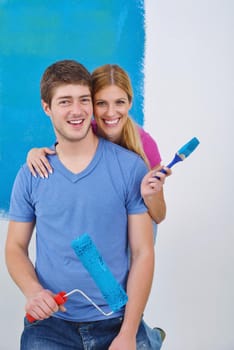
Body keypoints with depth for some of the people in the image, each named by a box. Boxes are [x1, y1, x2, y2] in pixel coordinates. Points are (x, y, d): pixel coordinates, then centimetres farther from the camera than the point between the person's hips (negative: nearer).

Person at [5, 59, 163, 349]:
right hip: (50, 324, 2)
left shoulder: (130, 167, -5)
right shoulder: (30, 175, 1)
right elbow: (15, 248, 8)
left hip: (116, 321, -1)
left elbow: (143, 252, -5)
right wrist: (32, 290, -13)